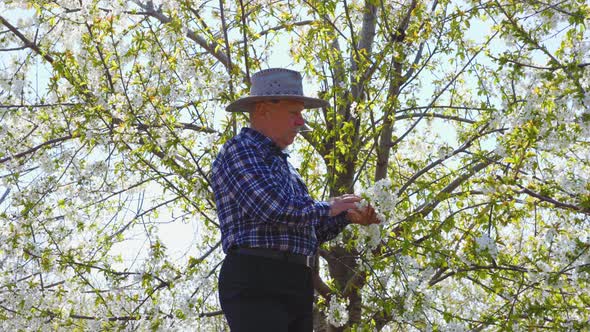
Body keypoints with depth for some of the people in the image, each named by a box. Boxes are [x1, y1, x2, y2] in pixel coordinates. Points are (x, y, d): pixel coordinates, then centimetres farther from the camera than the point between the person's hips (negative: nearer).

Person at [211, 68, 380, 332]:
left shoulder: (281, 163, 27)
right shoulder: (239, 149, -2)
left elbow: (308, 232, 28)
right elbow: (271, 208, -18)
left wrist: (347, 217, 12)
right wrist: (326, 209, -3)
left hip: (297, 287, 9)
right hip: (256, 281, -9)